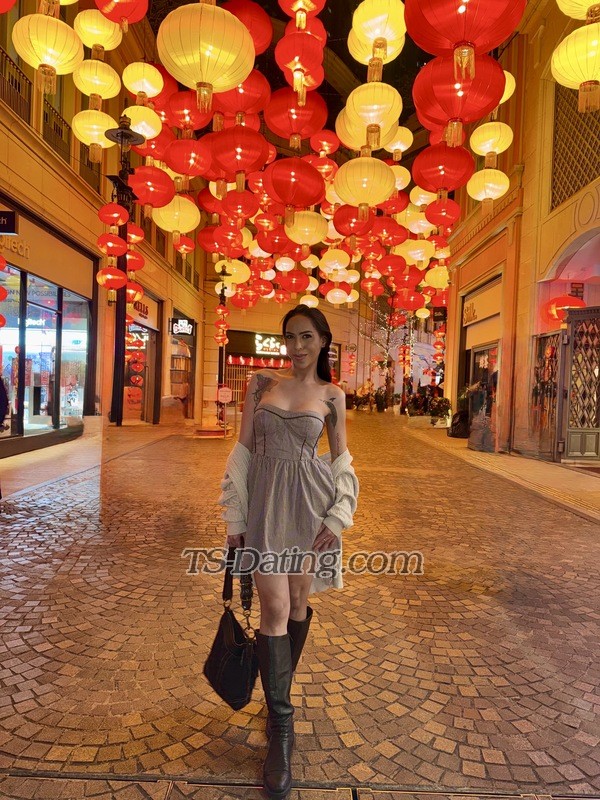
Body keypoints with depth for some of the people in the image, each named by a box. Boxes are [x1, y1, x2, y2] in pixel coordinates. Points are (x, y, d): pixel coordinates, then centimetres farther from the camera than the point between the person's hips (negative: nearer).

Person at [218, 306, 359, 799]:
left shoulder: (331, 397, 2)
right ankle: (281, 726, 8)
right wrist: (235, 517, 1)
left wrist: (338, 516, -3)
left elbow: (342, 461, 7)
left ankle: (279, 695, 36)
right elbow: (243, 450, 2)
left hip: (309, 503, 1)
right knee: (275, 605, -4)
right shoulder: (262, 382, 3)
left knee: (297, 600, 12)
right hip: (266, 502, 0)